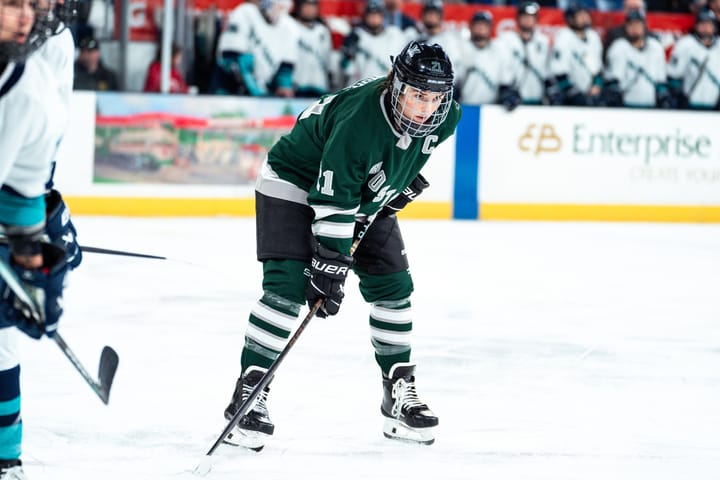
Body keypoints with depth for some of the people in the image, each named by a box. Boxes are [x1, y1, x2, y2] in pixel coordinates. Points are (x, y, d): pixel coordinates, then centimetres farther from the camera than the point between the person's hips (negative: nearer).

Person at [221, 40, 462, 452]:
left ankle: (400, 391, 15)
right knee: (288, 286, -19)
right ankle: (249, 393, -16)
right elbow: (332, 204, -33)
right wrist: (331, 268, -31)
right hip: (296, 184, -7)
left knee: (393, 285, 3)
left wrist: (409, 182, 4)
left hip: (368, 194, 7)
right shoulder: (357, 122, -39)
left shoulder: (444, 117, -19)